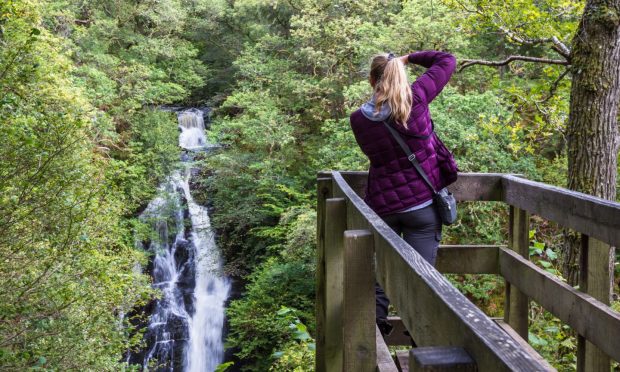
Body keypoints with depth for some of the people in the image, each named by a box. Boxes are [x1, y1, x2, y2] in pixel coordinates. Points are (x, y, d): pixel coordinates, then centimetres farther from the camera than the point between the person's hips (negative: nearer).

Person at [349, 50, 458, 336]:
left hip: (382, 205, 2)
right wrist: (409, 58, 8)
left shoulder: (359, 119, -6)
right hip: (422, 204, -2)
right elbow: (447, 61, 1)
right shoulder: (415, 98, -13)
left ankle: (375, 328, 24)